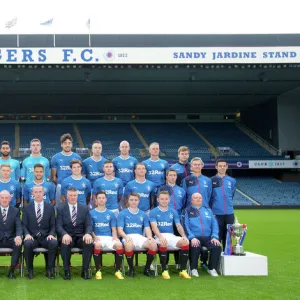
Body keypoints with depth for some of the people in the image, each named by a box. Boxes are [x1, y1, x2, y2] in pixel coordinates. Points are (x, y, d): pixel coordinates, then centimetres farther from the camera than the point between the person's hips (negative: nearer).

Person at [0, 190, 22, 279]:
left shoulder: (15, 211, 10)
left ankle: (11, 270, -17)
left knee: (18, 244, -32)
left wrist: (18, 236, -23)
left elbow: (19, 227, 0)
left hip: (10, 239, 1)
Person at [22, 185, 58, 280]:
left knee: (54, 243, -33)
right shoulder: (27, 208, 9)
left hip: (46, 237, 0)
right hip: (32, 237, 0)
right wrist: (27, 234, -15)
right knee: (27, 244, -36)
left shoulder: (50, 207, 10)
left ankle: (49, 270, -16)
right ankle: (30, 271, -17)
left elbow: (53, 225, 8)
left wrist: (51, 234, -13)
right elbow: (24, 225, 5)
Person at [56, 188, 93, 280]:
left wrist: (88, 234, -19)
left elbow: (88, 225, 6)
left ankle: (85, 271, -19)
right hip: (67, 236, -1)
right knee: (65, 244, -37)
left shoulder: (84, 208, 12)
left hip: (80, 236, 2)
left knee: (89, 243, -31)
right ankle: (67, 271, -23)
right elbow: (59, 226, -3)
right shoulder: (60, 209, 7)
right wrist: (65, 234, -26)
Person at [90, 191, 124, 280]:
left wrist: (115, 237, -8)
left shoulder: (111, 214, 17)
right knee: (97, 245, -38)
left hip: (109, 237, 2)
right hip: (97, 237, -2)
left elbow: (114, 229, 13)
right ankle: (98, 271, -25)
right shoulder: (91, 213, 10)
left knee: (119, 245, -30)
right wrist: (94, 237, -15)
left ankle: (117, 270, -17)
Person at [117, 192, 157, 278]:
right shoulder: (122, 214, 8)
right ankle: (131, 269, -15)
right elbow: (120, 230, -2)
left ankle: (147, 269, -6)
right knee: (129, 245, -40)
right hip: (128, 237, -3)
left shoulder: (143, 215, 18)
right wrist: (126, 237, -24)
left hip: (140, 237, 3)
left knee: (153, 244, -27)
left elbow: (147, 228, 10)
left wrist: (150, 237, -14)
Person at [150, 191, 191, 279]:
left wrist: (184, 236, -13)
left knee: (186, 242, -25)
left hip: (171, 236, 4)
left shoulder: (173, 212, 16)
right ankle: (164, 270, -27)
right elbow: (154, 227, -11)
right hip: (159, 236, -3)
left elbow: (178, 225, 8)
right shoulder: (153, 212, 4)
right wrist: (161, 237, -30)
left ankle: (183, 270, -18)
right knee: (163, 243, -39)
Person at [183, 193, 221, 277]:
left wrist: (215, 237, -5)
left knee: (217, 247, -24)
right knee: (195, 247, -34)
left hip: (208, 237, 3)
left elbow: (214, 224, 11)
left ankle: (212, 268, -4)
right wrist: (192, 238, -17)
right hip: (194, 238, -3)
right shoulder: (187, 211, 9)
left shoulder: (208, 210, 20)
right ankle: (194, 269, -13)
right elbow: (186, 226, -2)